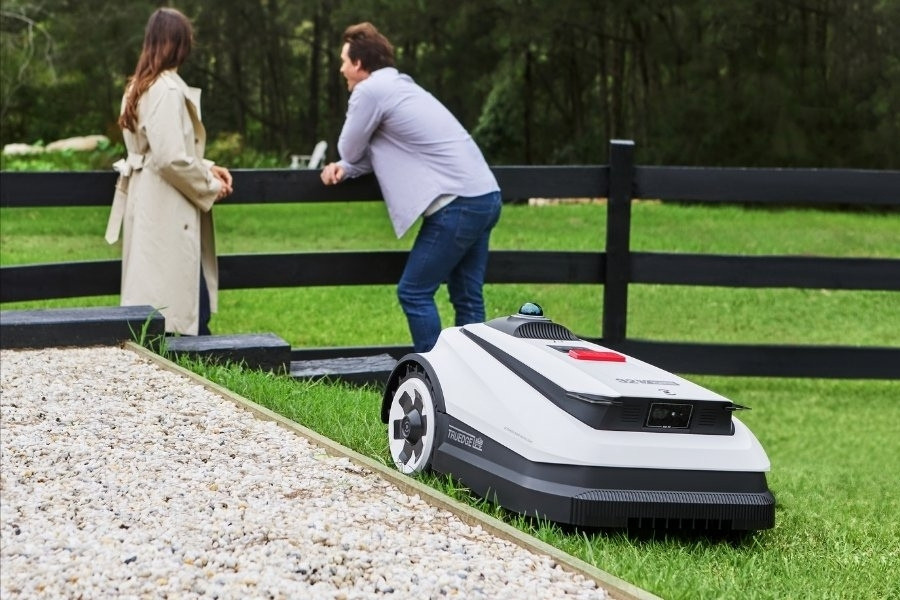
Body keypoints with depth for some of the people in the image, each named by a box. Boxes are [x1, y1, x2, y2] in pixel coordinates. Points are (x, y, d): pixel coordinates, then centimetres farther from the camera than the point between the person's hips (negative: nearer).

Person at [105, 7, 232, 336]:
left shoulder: (140, 87, 14)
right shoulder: (167, 91, -16)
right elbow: (171, 158, -22)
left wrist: (207, 168, 14)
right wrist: (210, 186, -7)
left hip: (151, 209, 10)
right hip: (166, 214, -10)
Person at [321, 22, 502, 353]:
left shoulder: (370, 91, -7)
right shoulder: (401, 86, 22)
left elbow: (349, 150, 3)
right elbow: (382, 149, 25)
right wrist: (345, 169, 8)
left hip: (458, 203, -9)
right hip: (484, 196, 9)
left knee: (414, 293, -1)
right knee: (467, 298, 10)